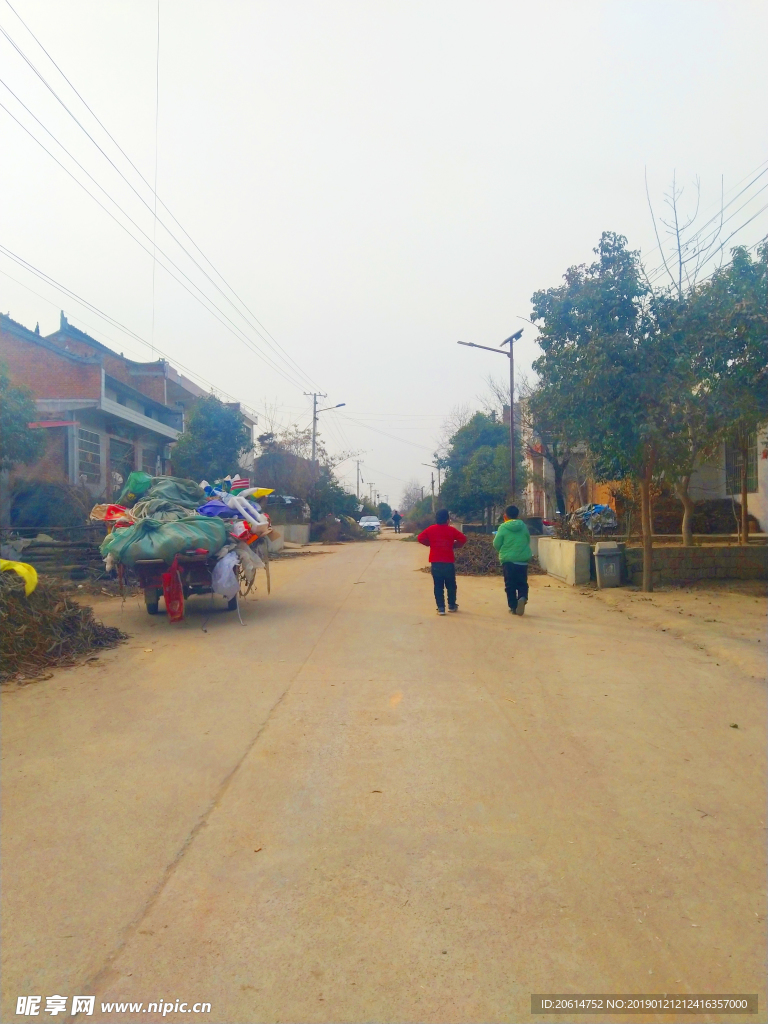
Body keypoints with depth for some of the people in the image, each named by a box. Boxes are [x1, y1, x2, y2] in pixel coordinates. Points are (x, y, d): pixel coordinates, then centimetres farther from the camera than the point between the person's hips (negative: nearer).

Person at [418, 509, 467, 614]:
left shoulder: (431, 529, 0)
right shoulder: (451, 529, -3)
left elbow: (420, 538, -3)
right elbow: (463, 539, -7)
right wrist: (454, 545, 6)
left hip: (435, 562, 1)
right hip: (449, 562, -1)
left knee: (438, 586, 4)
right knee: (451, 585, 15)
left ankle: (441, 608, 0)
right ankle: (452, 606, 23)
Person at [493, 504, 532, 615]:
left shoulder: (503, 527, -7)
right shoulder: (523, 526, 4)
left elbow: (496, 544, -6)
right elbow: (528, 541, 14)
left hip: (508, 560, -2)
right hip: (523, 560, 2)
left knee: (510, 585, 8)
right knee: (522, 583, 11)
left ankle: (513, 606, 7)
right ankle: (522, 597, -16)